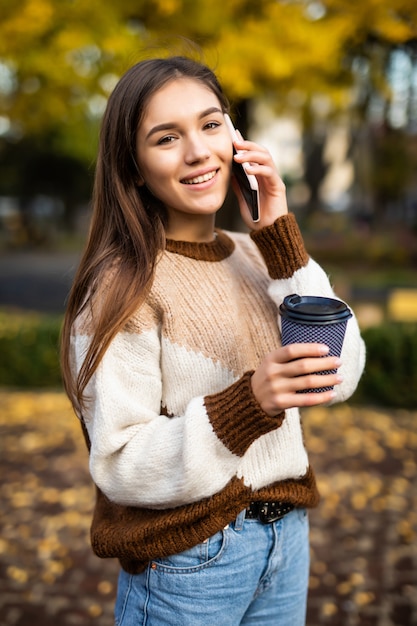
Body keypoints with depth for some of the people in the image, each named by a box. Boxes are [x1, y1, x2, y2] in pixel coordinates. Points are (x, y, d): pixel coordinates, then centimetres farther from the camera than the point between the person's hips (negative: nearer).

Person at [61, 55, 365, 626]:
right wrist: (247, 403, -32)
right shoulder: (122, 285, -16)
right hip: (188, 562, -5)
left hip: (287, 534, 6)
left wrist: (282, 238, -12)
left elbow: (342, 376, -8)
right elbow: (119, 464, -19)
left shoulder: (257, 255, 1)